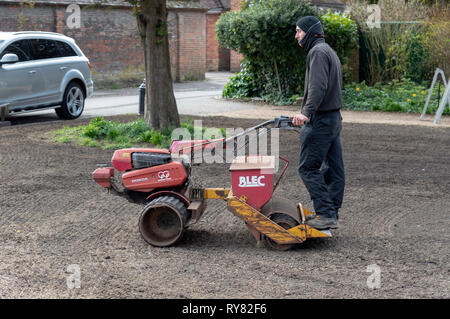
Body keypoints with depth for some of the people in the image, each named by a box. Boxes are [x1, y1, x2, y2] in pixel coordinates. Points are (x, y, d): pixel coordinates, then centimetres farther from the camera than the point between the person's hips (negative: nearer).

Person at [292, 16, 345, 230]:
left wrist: (306, 112, -33)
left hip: (320, 120, -10)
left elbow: (318, 87, -25)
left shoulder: (318, 52, -12)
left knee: (308, 168, -7)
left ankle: (326, 214, -8)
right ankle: (331, 214, 15)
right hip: (334, 118, 10)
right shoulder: (329, 52, 21)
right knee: (333, 169, 10)